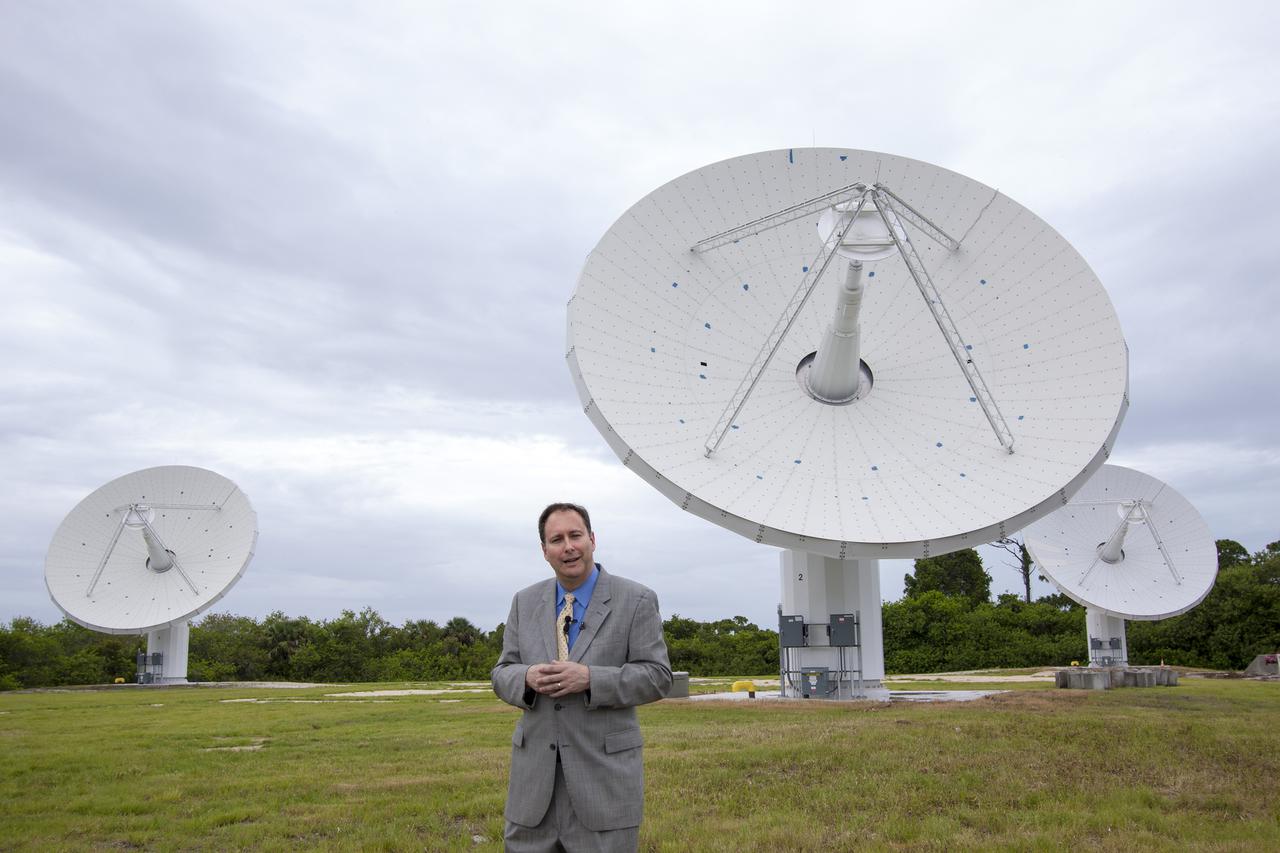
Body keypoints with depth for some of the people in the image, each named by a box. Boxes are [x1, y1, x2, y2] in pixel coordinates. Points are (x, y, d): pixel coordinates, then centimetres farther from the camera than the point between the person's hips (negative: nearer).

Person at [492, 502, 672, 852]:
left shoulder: (636, 600, -3)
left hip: (604, 771, -3)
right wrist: (527, 678, -14)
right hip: (535, 772, 3)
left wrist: (589, 678, -19)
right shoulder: (525, 602, 9)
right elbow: (502, 674, 10)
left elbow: (657, 676, -6)